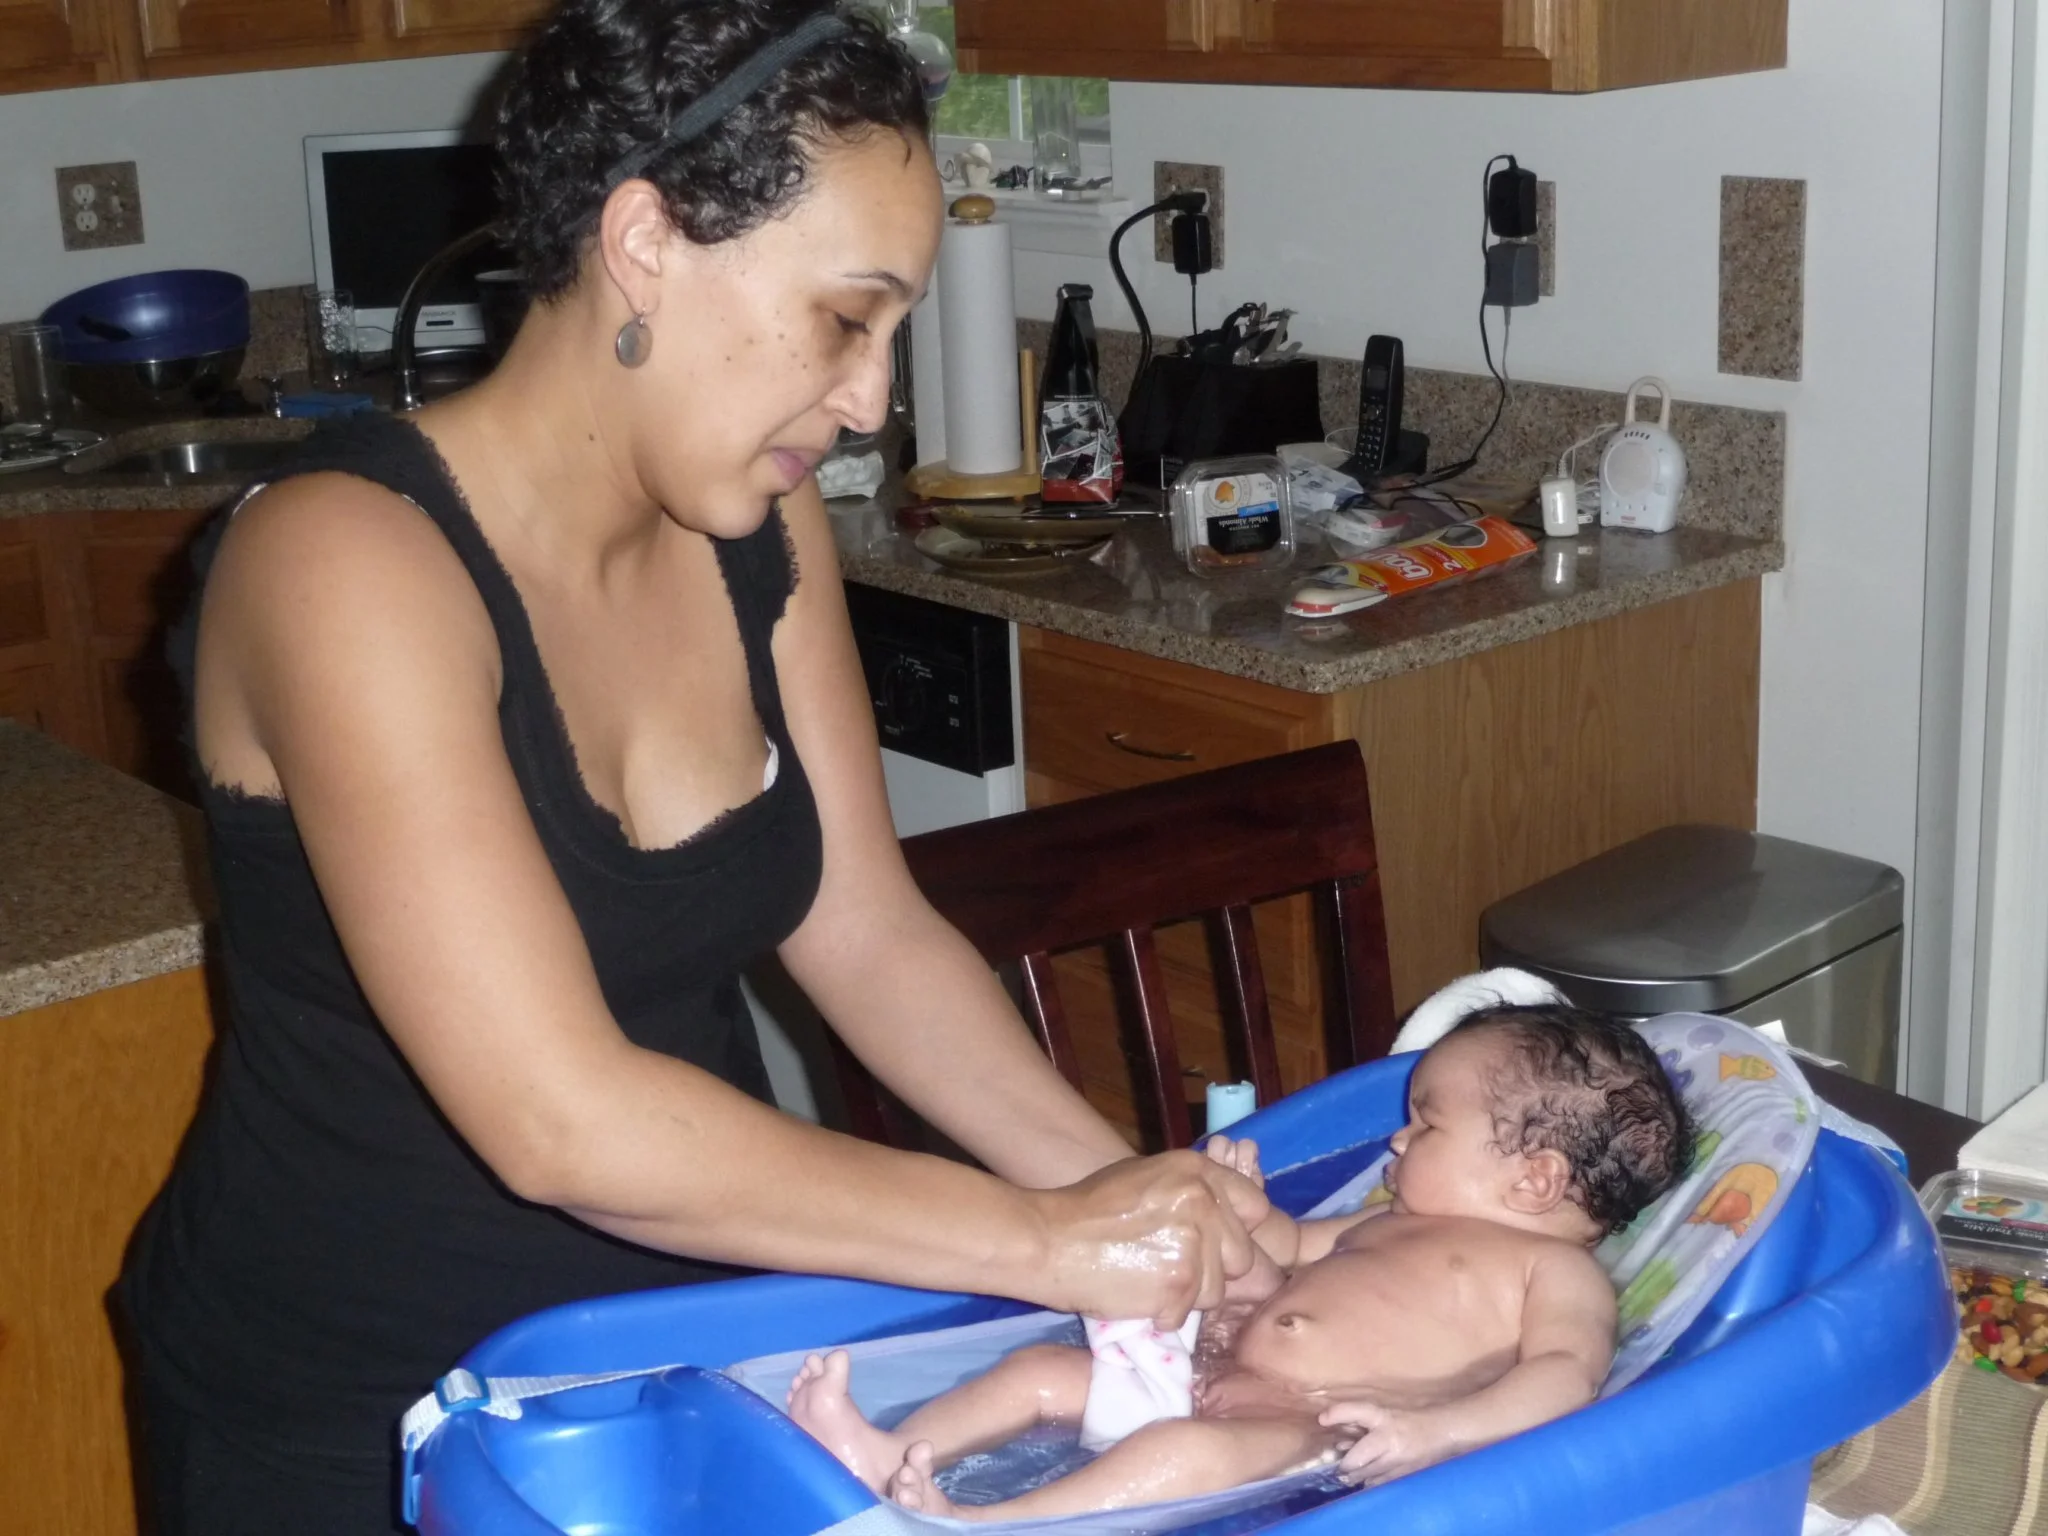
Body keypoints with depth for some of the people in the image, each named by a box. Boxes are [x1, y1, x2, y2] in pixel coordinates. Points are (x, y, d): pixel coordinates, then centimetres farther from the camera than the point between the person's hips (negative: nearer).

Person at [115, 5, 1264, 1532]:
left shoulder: (762, 527, -4)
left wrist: (1126, 1191, -15)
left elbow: (868, 934, -2)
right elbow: (565, 1122, -31)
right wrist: (1044, 1242, -28)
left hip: (685, 1338, 6)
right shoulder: (346, 560, -26)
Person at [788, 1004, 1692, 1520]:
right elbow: (1282, 1258, 40)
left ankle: (974, 1524, -46)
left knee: (1193, 1448, -38)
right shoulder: (1390, 1225, 29)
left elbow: (1566, 1375, -16)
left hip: (1311, 1429, -10)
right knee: (1042, 1370, 6)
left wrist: (1434, 1429, -32)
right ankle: (890, 1459, -4)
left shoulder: (1556, 1270, 3)